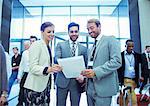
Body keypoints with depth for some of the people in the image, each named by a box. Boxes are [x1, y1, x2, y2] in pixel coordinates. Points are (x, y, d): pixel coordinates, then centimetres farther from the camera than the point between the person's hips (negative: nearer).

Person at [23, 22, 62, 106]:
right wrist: (48, 69, -32)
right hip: (35, 87, -7)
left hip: (45, 86, 8)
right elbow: (33, 67, -18)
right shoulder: (36, 45, -11)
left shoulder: (48, 47, 13)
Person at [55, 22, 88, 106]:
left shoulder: (84, 48, 8)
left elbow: (86, 65, 9)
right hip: (63, 80, -1)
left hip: (77, 82, 2)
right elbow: (57, 60, -8)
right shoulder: (60, 45, 4)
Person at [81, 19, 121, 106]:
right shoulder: (93, 46, 18)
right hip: (90, 88, 7)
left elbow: (117, 61, -18)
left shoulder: (110, 40, -5)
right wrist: (85, 73, 3)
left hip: (103, 88, -7)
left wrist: (95, 72, -25)